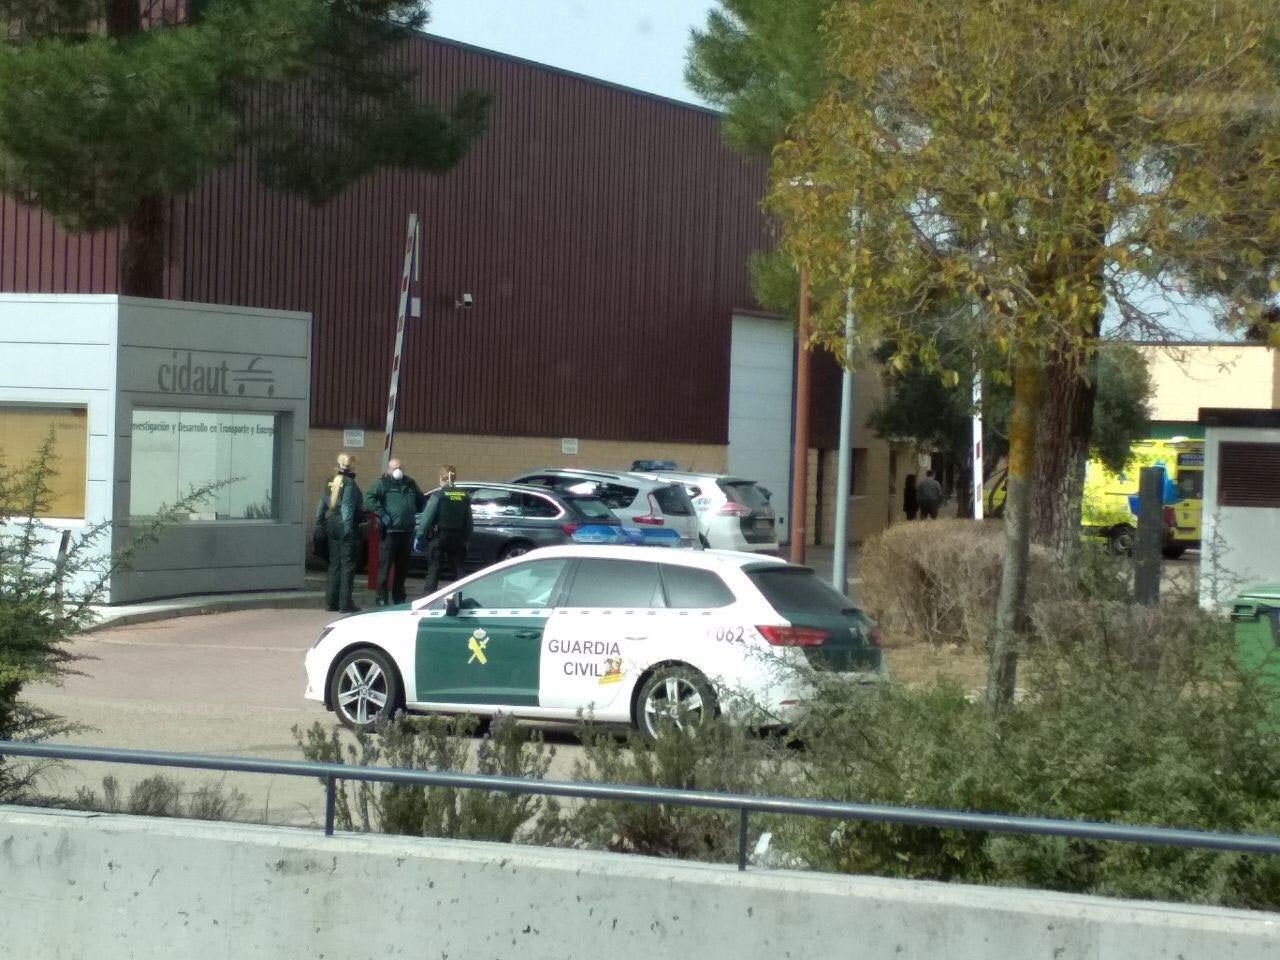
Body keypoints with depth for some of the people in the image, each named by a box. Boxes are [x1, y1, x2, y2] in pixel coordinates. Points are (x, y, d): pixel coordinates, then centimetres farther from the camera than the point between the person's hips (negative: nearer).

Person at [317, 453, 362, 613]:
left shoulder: (332, 482, 10)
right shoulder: (349, 484, -13)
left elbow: (323, 504, 13)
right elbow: (348, 508, -18)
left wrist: (320, 521, 19)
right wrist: (348, 527, -19)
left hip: (332, 526, 8)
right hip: (345, 528, -8)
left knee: (334, 564, 14)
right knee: (348, 564, -3)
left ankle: (331, 601, 15)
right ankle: (345, 603, -5)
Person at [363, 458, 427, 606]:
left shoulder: (410, 484, 16)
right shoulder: (382, 483, -2)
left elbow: (422, 501, 27)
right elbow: (369, 499, -14)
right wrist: (382, 514, -18)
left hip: (407, 532, 6)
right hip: (390, 531, -6)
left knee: (403, 567, 13)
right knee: (385, 566, -5)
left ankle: (399, 597, 22)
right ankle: (382, 598, -3)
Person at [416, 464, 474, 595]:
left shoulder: (438, 495, -9)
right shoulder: (464, 496, 5)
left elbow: (426, 518, -11)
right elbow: (469, 521, 8)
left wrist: (418, 537, -6)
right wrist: (466, 538, 16)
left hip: (439, 538, -4)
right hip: (458, 539, 4)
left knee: (433, 570, -1)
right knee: (459, 571, 11)